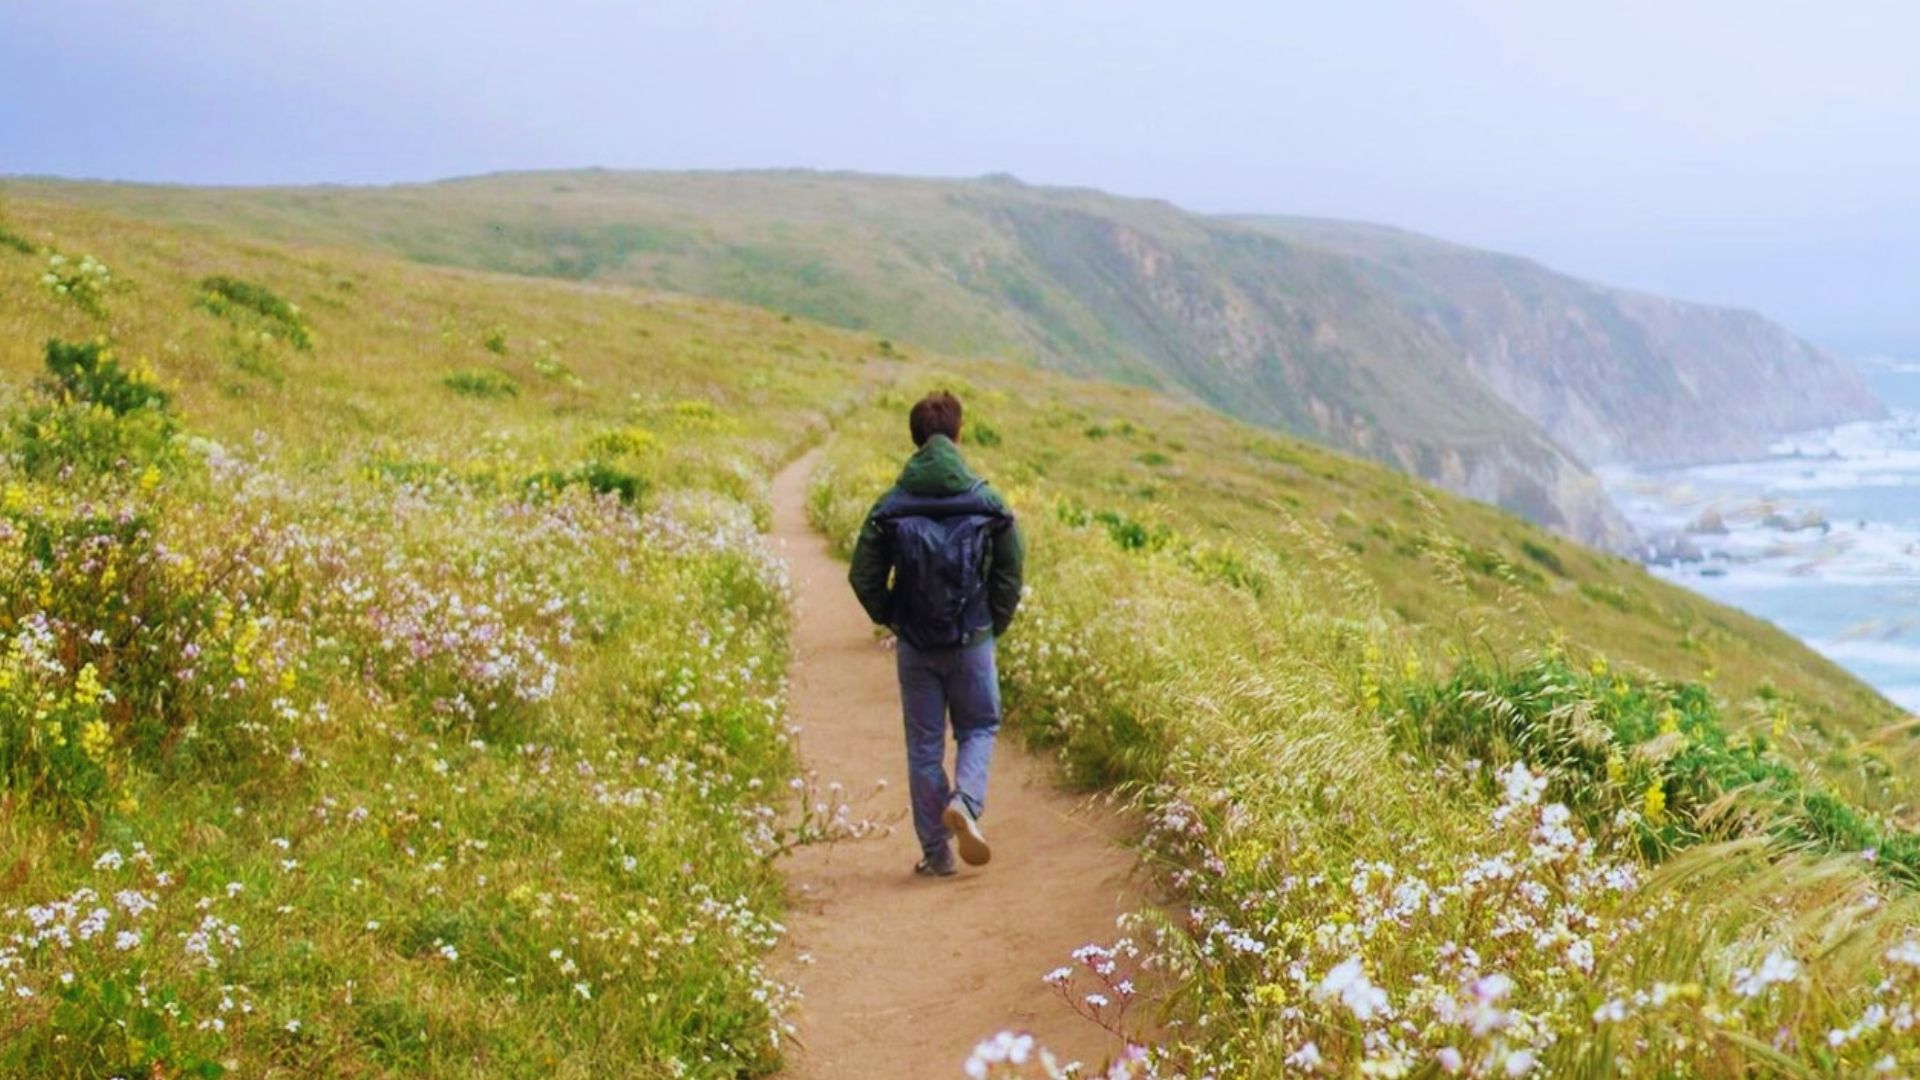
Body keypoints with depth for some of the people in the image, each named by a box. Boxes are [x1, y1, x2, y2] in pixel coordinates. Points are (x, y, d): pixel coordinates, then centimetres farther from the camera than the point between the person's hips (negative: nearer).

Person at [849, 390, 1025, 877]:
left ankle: (936, 852, 11)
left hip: (915, 646, 0)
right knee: (978, 729, 17)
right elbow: (1011, 574, -1)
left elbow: (864, 577, -3)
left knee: (924, 746, 9)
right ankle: (966, 800, -12)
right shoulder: (988, 503, -5)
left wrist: (892, 623, 12)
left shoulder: (889, 508, -4)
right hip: (973, 642, 0)